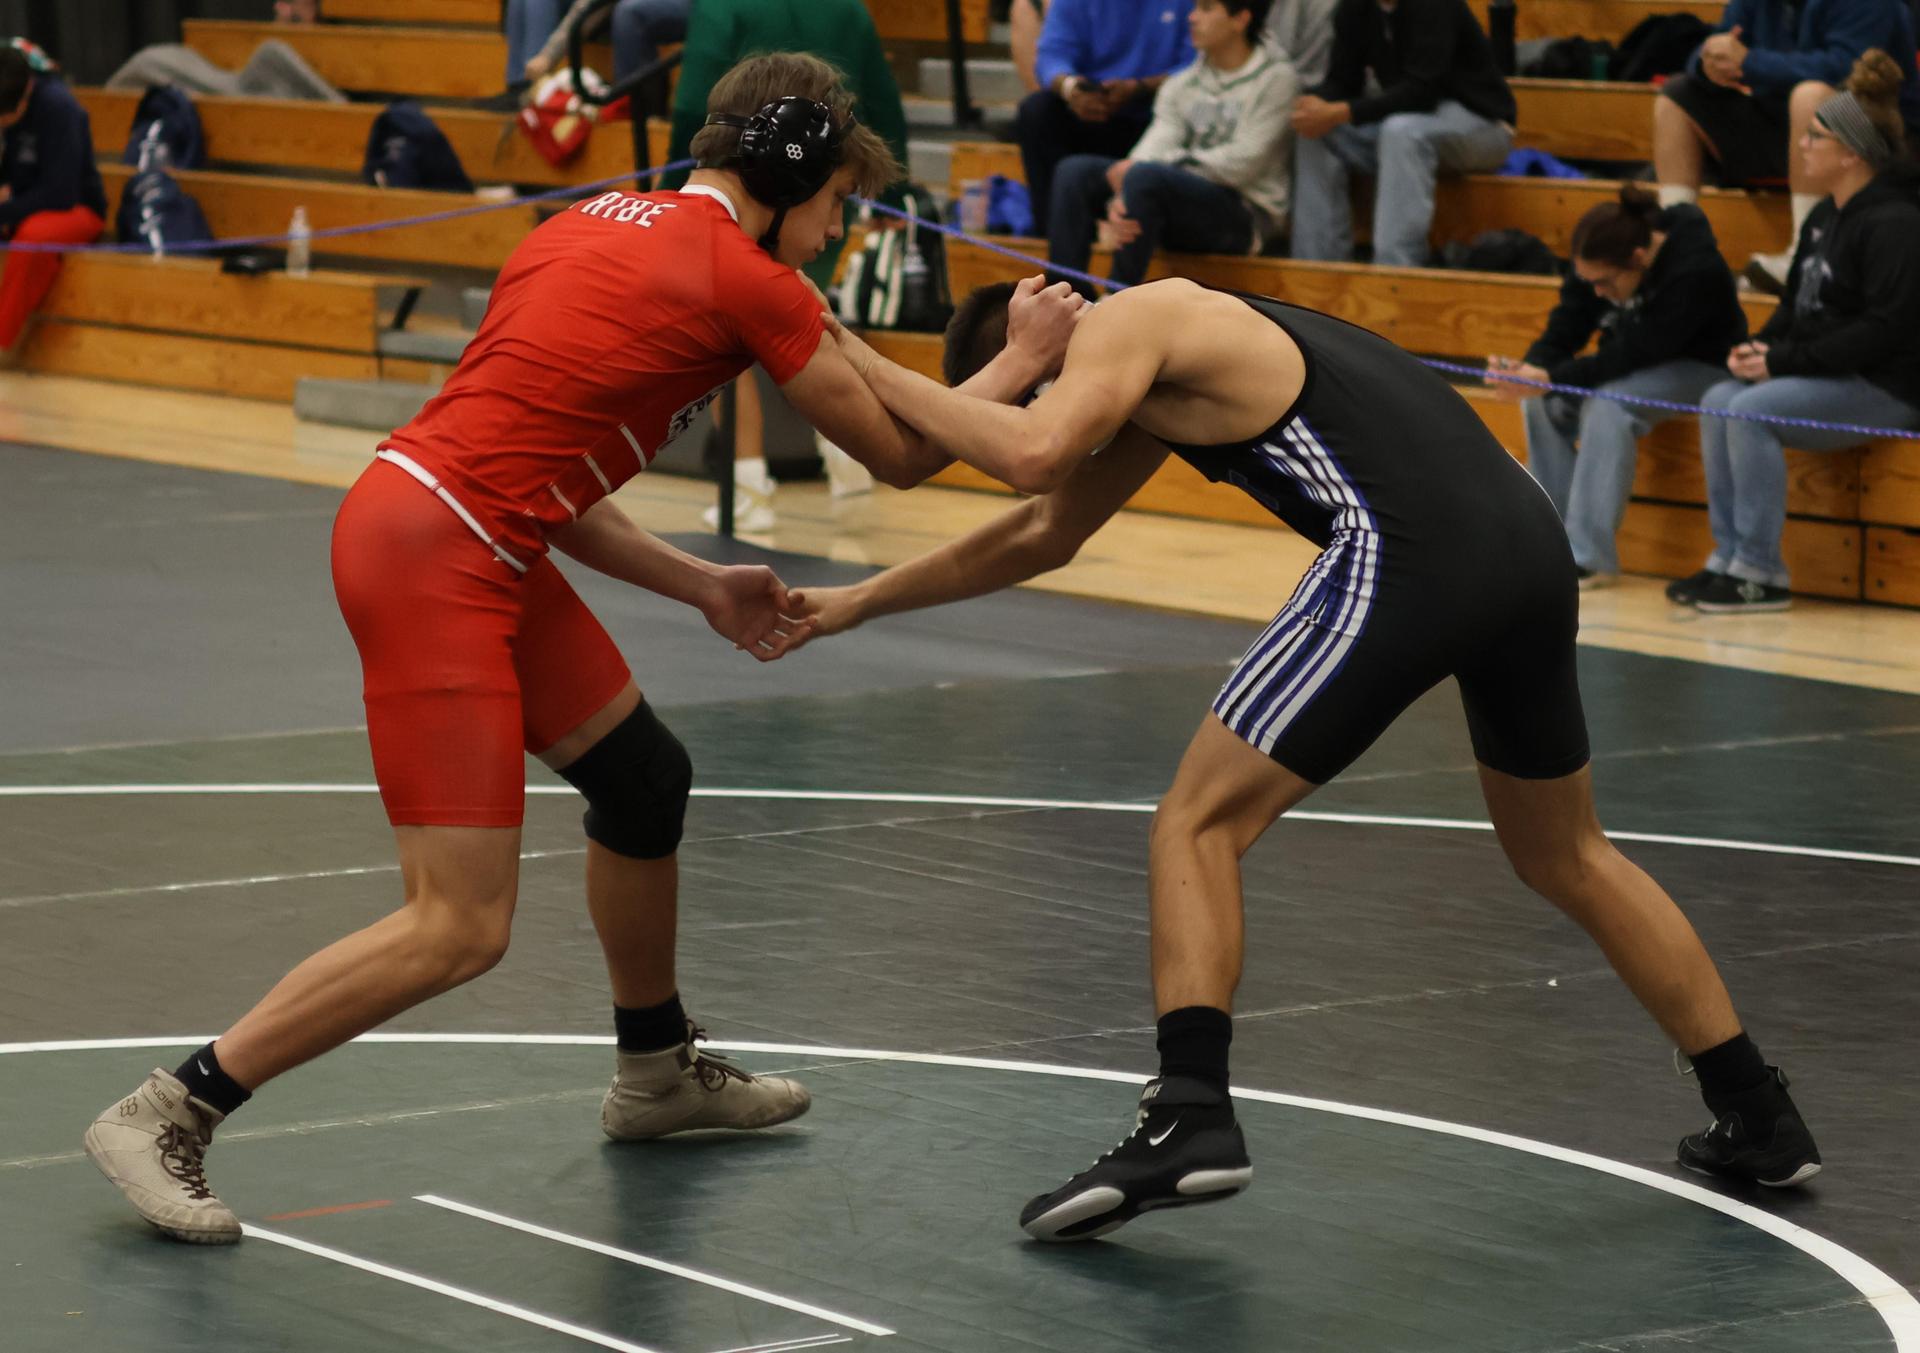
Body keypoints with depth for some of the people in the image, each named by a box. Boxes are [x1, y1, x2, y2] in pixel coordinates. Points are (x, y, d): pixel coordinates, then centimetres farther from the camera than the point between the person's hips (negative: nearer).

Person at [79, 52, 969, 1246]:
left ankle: (657, 1070, 43)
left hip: (481, 550, 10)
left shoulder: (607, 222, 17)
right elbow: (900, 454, 4)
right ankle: (169, 1115, -4)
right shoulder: (747, 281, -7)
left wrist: (705, 587, 19)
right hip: (430, 561, -10)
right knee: (462, 930, -10)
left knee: (648, 779, 23)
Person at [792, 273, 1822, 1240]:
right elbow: (1041, 532, 39)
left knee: (1197, 823, -1)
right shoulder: (1164, 355, 32)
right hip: (1529, 541, 9)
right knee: (1565, 858, 25)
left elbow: (1032, 453, -16)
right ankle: (1759, 1120, 30)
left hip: (1405, 559, -9)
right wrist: (855, 604, 42)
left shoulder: (1125, 326, 5)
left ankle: (1189, 1117, -15)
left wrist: (872, 371, -1)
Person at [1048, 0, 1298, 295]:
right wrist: (1119, 201, -22)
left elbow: (1243, 163, -13)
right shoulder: (1182, 85, 15)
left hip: (1248, 213, -7)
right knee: (1075, 170, -8)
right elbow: (1155, 147, 0)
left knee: (1145, 175, -32)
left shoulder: (1275, 79, -3)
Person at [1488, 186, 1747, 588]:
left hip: (1700, 370, -7)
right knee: (1544, 402, -19)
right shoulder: (1598, 265, -10)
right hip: (1634, 366, 7)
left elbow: (1636, 353, -32)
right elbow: (1563, 333, -8)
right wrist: (1529, 370, -32)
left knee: (1607, 402, -34)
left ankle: (1589, 557, -33)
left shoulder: (1695, 271, -30)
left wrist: (1549, 378, -39)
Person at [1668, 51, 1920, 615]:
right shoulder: (1825, 218, 13)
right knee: (1719, 402, -6)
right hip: (1829, 378, 10)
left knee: (1753, 410, -24)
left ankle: (1760, 574, -19)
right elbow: (1798, 304, 22)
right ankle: (1729, 556, -5)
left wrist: (1785, 360, -22)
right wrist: (1763, 345, -1)